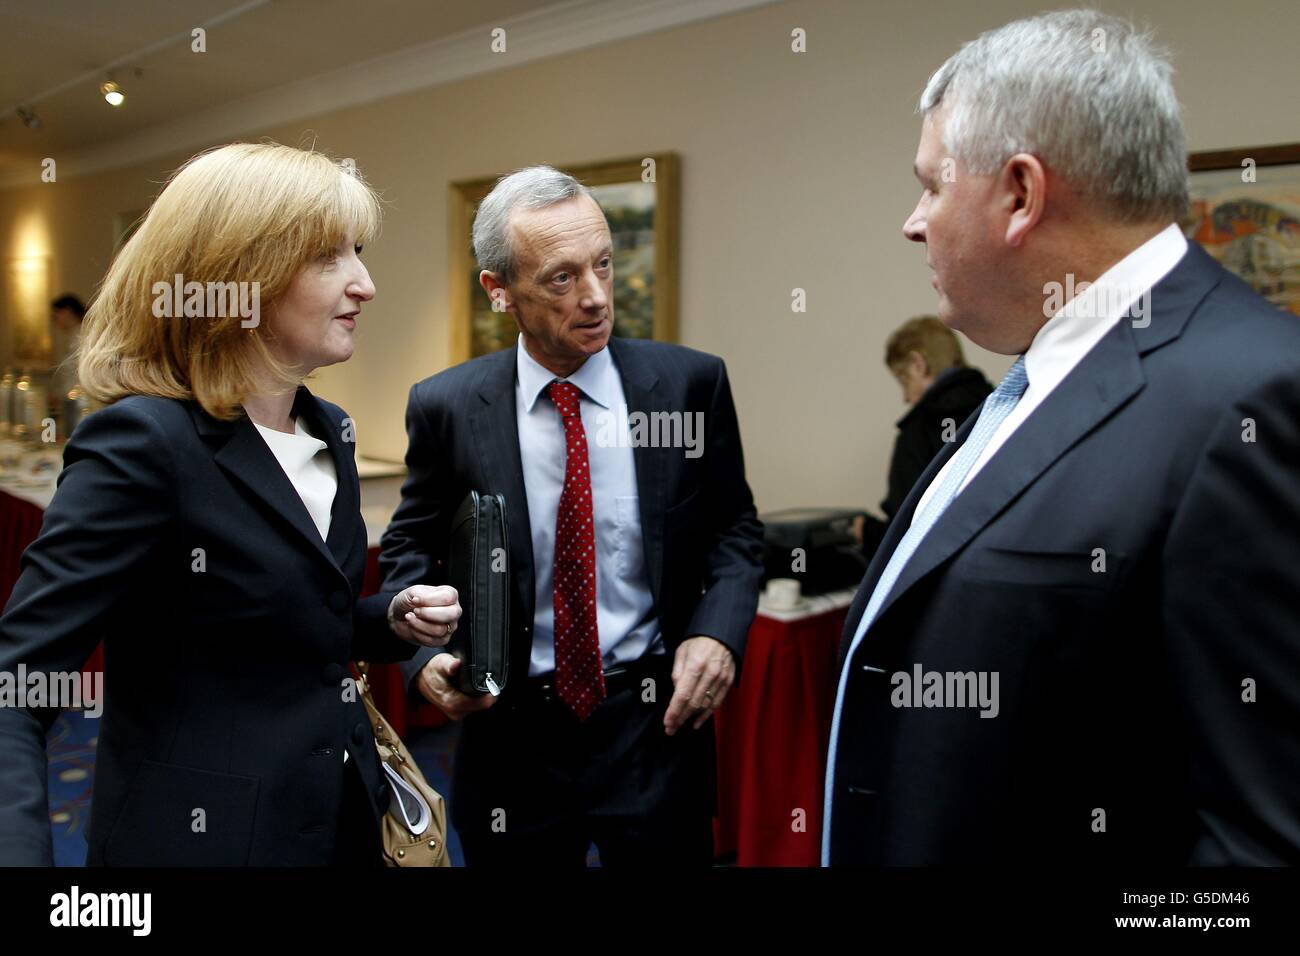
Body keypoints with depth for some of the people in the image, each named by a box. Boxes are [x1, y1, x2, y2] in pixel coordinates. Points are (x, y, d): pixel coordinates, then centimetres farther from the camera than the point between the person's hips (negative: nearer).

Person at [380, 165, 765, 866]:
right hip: (511, 736, 0)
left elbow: (734, 527, 4)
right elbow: (409, 548, 5)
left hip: (656, 728, 0)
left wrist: (718, 630, -13)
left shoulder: (691, 382, -6)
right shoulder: (446, 407, -6)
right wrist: (425, 655, -12)